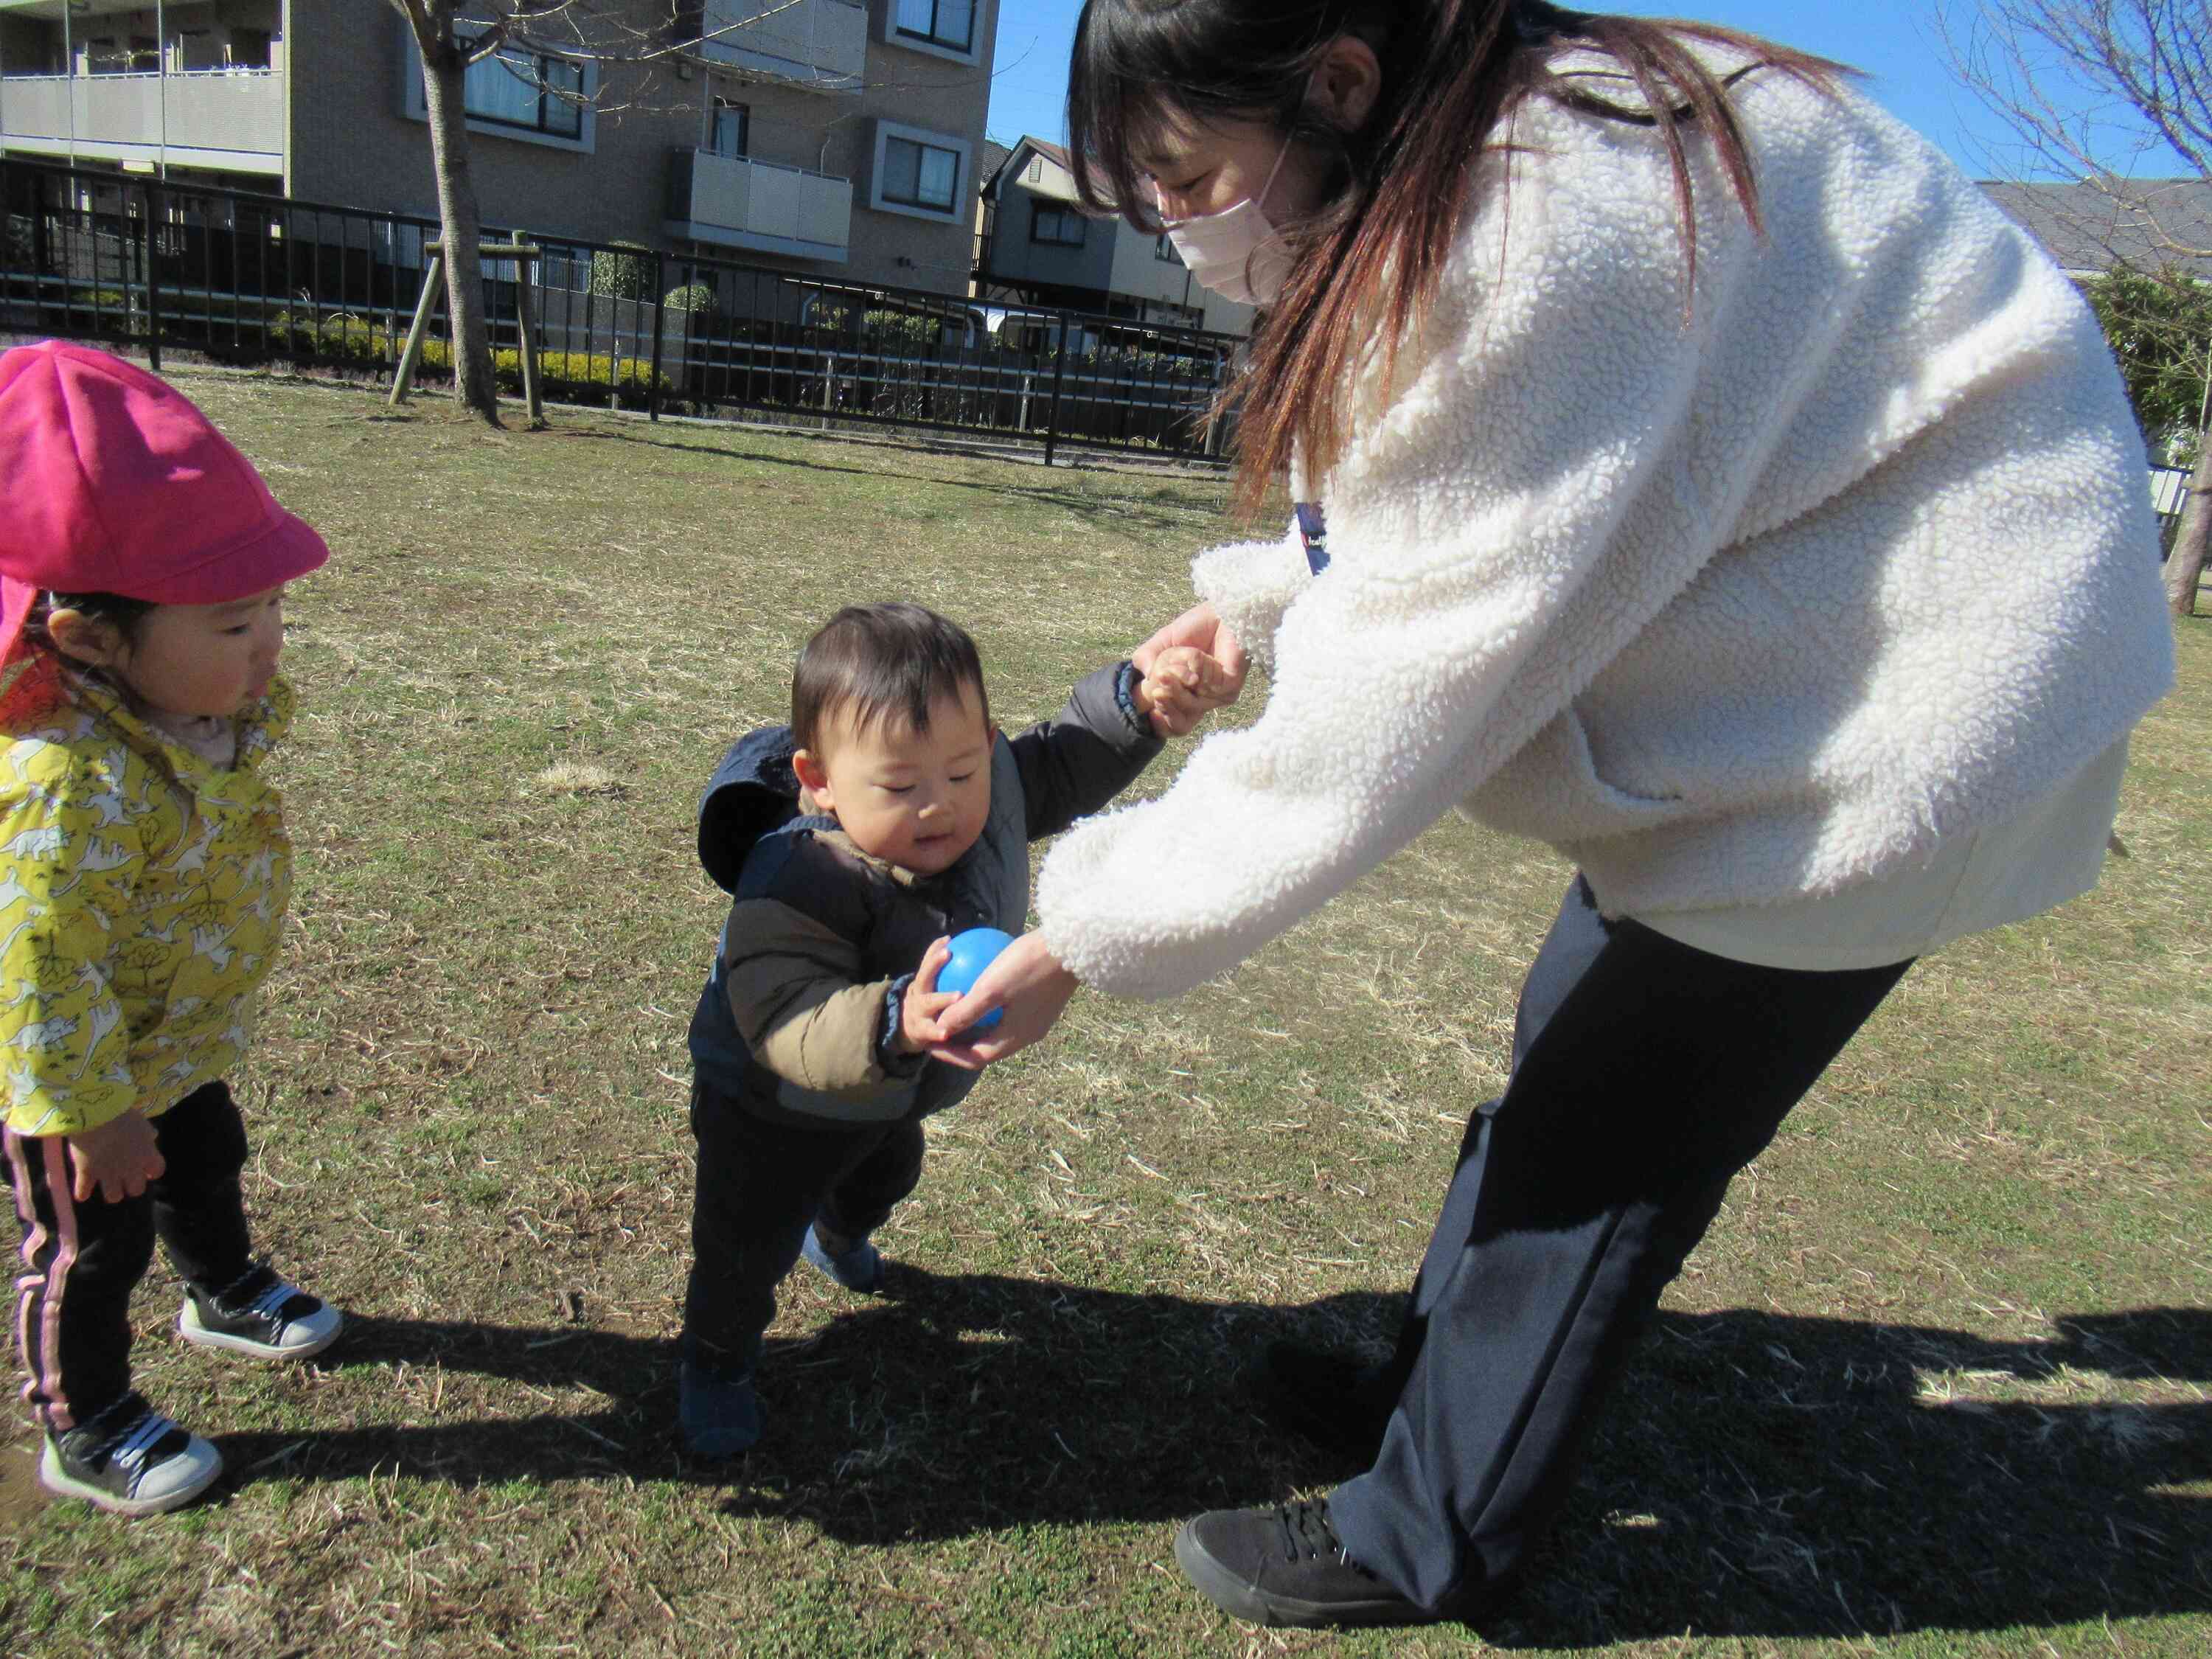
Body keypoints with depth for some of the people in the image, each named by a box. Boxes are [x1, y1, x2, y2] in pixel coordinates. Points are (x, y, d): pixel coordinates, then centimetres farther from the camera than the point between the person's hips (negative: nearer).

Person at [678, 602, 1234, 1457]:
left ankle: (839, 1239, 75)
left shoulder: (994, 785, -25)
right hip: (778, 1109, -7)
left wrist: (1144, 699, -25)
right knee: (750, 1246, 12)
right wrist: (893, 1024, -71)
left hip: (894, 1094, 8)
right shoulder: (793, 883, -45)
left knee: (886, 1174, 38)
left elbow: (1070, 757, -8)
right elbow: (785, 1021, -53)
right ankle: (714, 1361, 46)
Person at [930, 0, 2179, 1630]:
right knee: (1575, 1049, 17)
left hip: (1910, 687, -9)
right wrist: (1260, 598, 1)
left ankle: (1427, 1541, 18)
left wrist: (1087, 937, -19)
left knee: (1597, 1133, -1)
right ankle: (1442, 1381, 36)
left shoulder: (1541, 240, -29)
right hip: (1780, 649, 10)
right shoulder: (1503, 144, 2)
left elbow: (1384, 717, -27)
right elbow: (1460, 508, 13)